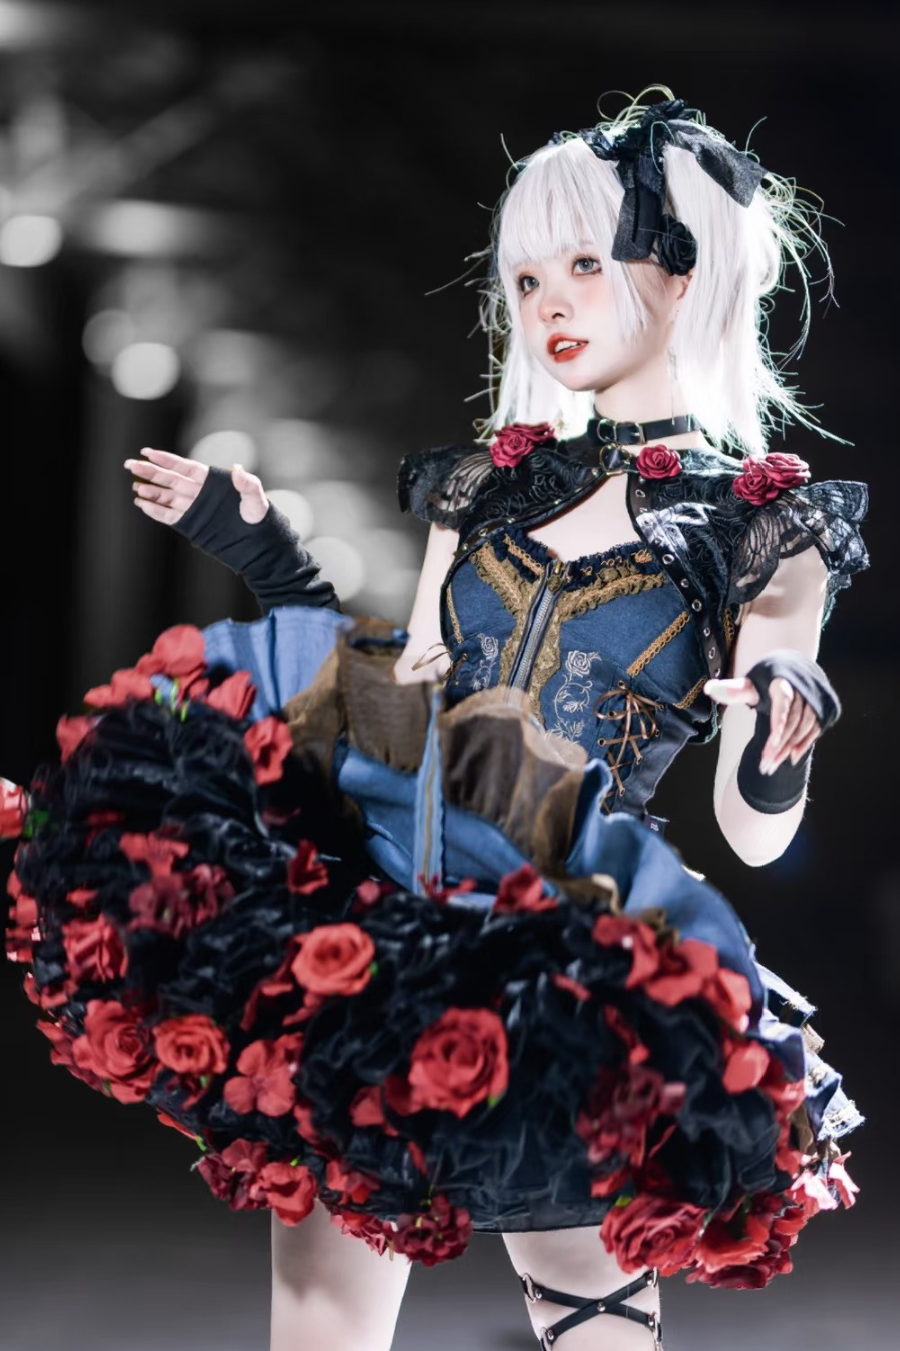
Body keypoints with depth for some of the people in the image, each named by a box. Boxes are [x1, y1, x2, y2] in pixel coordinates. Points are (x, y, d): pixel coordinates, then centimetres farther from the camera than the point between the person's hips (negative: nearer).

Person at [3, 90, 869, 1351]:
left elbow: (754, 831, -1)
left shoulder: (763, 530, 0)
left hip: (569, 963, -4)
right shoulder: (491, 482, 13)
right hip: (373, 903, 4)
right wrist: (263, 553, 12)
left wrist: (775, 751, -23)